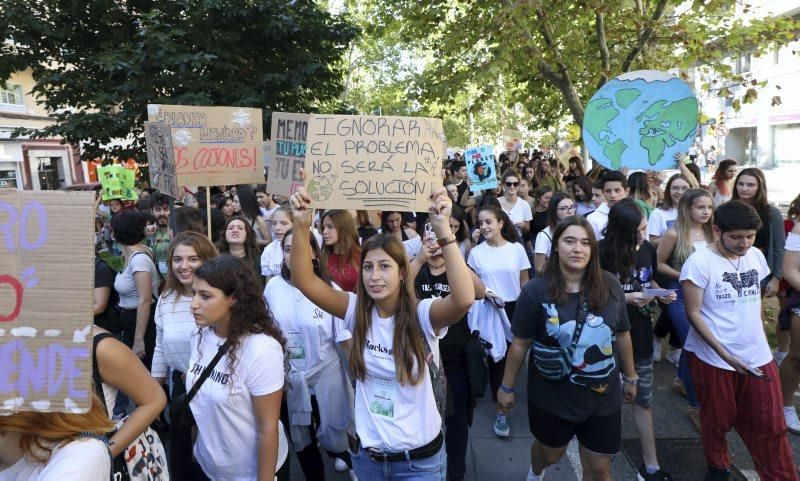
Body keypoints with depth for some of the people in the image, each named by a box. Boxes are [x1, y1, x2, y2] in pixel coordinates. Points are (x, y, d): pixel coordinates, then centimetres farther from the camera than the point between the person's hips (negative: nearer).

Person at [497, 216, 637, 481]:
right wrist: (507, 387, -3)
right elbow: (520, 343, -10)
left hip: (603, 397, 2)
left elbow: (622, 335, 5)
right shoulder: (537, 291, -18)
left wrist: (630, 376, 14)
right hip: (552, 397, -1)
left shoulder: (610, 286, -10)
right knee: (551, 453, 24)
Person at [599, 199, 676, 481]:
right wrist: (626, 298, -24)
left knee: (644, 400, 12)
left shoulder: (648, 249, 0)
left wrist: (661, 293, -4)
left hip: (640, 335, 5)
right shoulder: (601, 253, -18)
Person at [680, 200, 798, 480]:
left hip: (758, 356, 4)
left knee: (770, 426, 9)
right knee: (718, 421, 14)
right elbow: (693, 314, -15)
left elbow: (754, 299, 16)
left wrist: (758, 339, 11)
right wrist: (725, 354, -19)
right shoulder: (700, 262, -16)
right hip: (714, 359, -4)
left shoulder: (756, 256, 3)